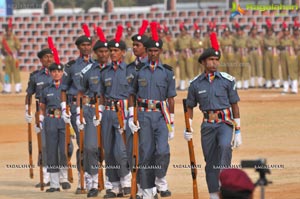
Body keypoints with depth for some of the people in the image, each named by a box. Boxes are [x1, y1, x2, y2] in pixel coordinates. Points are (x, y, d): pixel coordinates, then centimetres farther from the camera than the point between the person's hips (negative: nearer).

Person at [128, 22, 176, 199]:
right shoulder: (139, 71, 6)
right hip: (144, 116, 1)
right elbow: (132, 95, 13)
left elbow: (171, 99, 6)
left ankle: (161, 182, 4)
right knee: (146, 153, 1)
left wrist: (172, 124, 3)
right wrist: (131, 117, 3)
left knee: (163, 151, -17)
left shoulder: (167, 72, 5)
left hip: (161, 115, -1)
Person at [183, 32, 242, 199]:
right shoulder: (196, 84, 3)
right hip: (207, 125, 2)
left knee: (224, 146, -32)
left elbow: (235, 106, 2)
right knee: (210, 162, 3)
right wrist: (188, 129, 1)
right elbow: (190, 106, 13)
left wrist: (238, 132, 0)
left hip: (225, 123, -2)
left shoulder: (227, 81, -2)